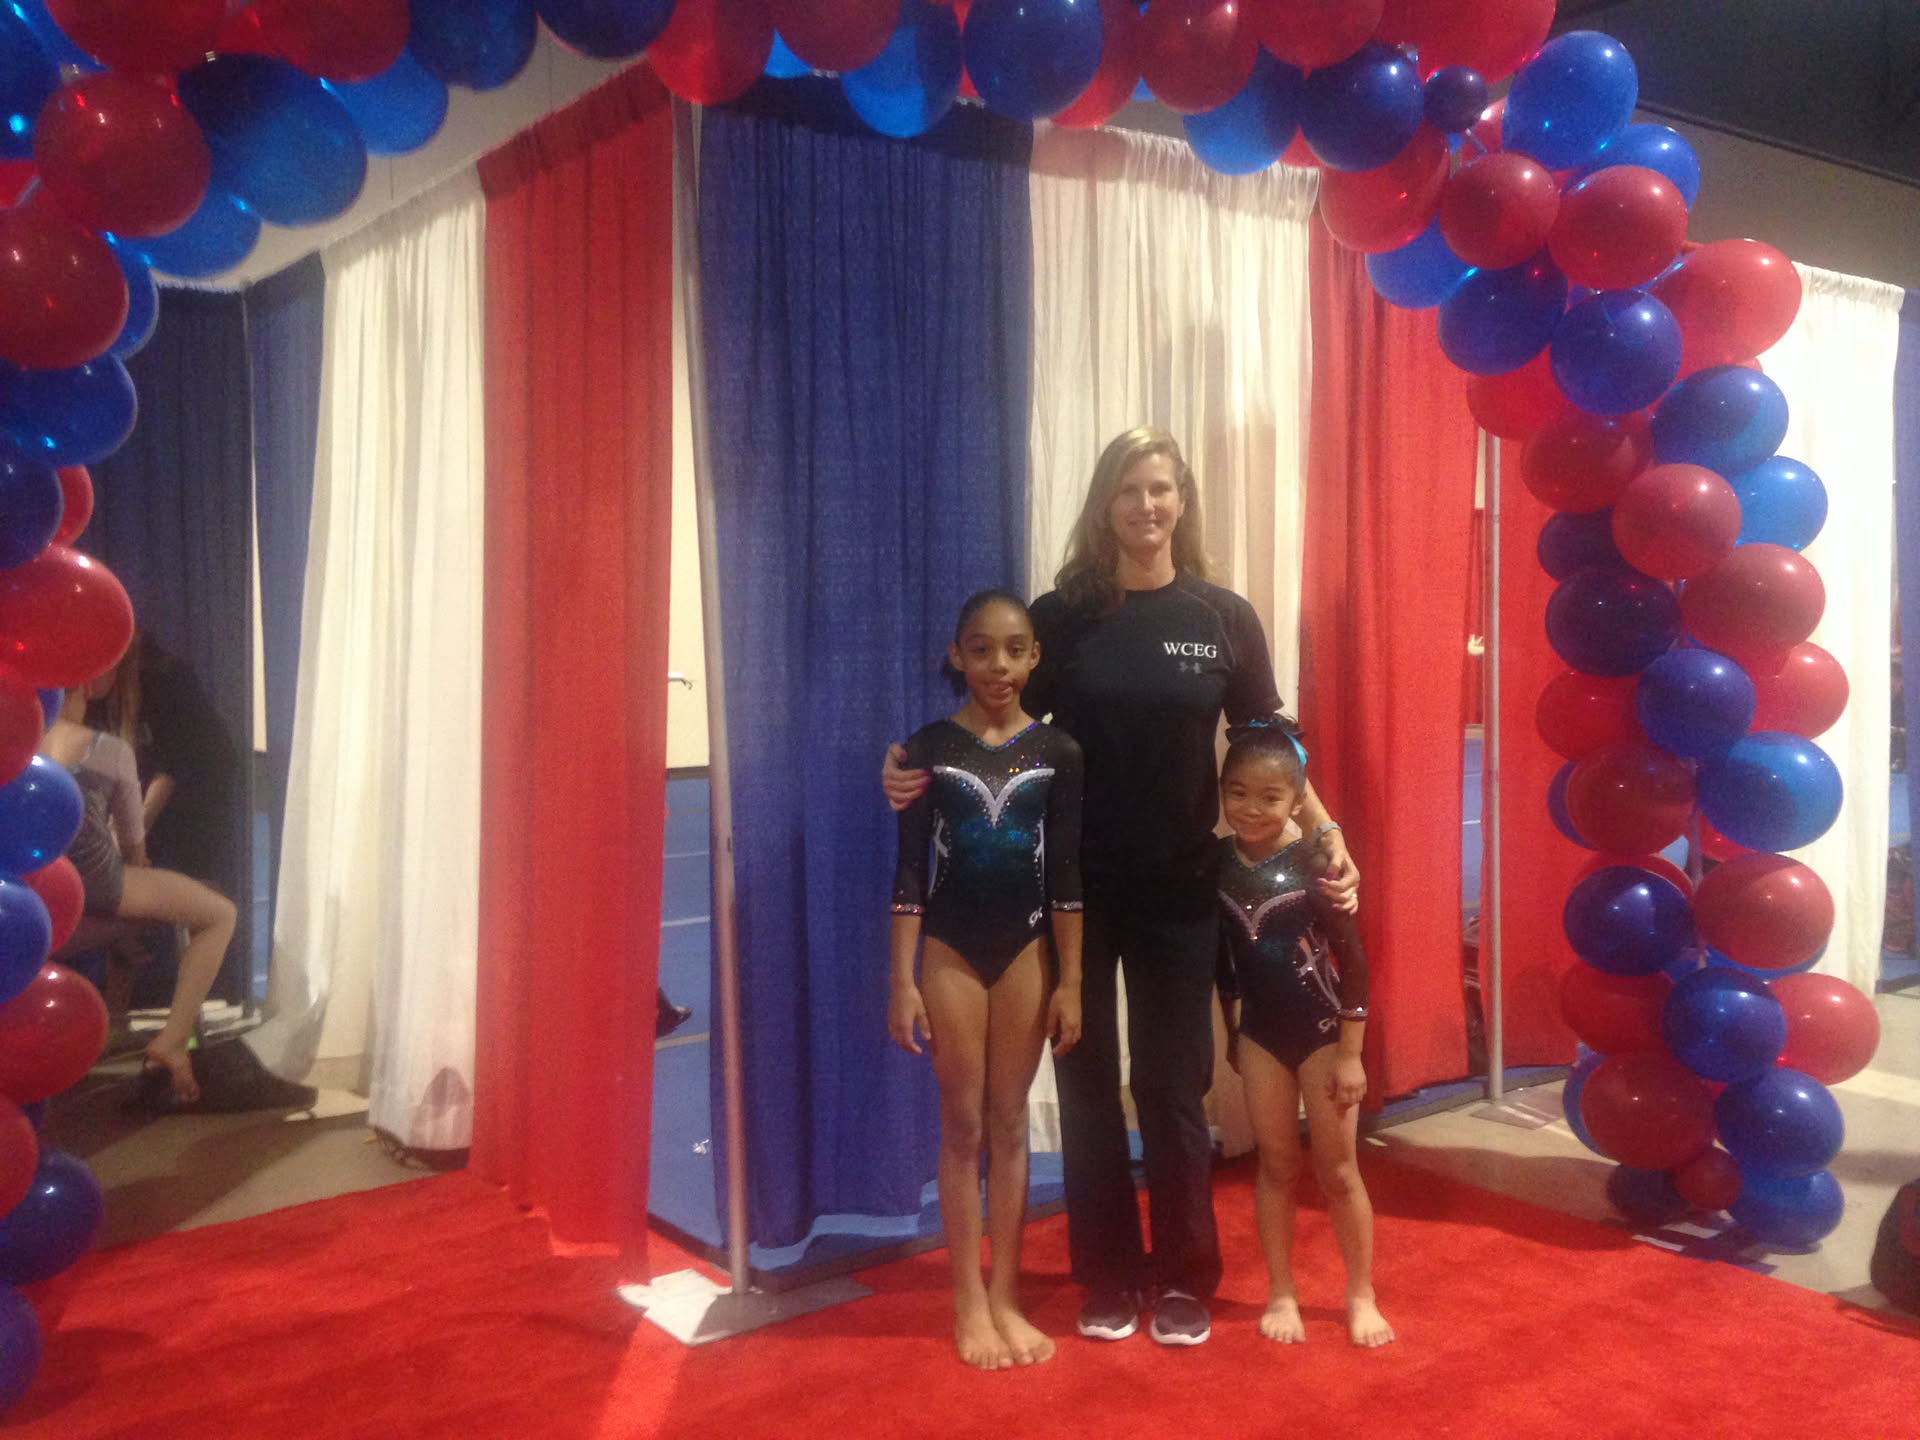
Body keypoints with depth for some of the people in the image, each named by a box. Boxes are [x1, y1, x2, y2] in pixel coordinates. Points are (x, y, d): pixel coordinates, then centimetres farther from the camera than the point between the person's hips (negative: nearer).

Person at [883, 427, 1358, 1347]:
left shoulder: (1224, 620, 0)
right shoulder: (1061, 616, -2)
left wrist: (1325, 833, -10)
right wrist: (915, 769, -19)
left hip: (1178, 890, 0)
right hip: (1074, 887, 0)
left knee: (1173, 1087, 8)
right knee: (1087, 1083, 9)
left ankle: (1184, 1279, 25)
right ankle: (1107, 1278, 25)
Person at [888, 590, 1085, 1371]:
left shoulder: (1056, 751, -1)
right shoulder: (928, 748, -5)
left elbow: (1065, 875, 1)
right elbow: (909, 871, -4)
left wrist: (1071, 981, 0)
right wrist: (902, 982, -6)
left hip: (1025, 951, 1)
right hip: (950, 952, -1)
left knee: (1009, 1124, 9)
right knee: (963, 1125, 6)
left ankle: (1005, 1297, 20)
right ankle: (969, 1304, 17)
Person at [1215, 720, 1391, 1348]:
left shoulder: (1312, 865, -17)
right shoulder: (1217, 862, -5)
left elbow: (1352, 960, -13)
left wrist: (1351, 1055, -12)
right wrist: (1231, 1032, 15)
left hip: (1323, 1030, -3)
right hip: (1261, 1033, 3)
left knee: (1337, 1169, 6)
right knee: (1276, 1165, 11)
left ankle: (1361, 1297, 23)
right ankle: (1281, 1294, 25)